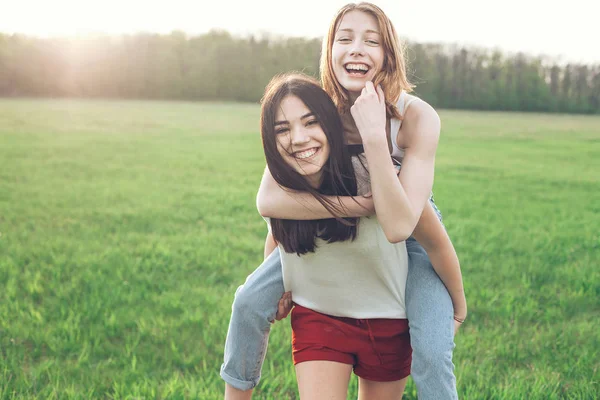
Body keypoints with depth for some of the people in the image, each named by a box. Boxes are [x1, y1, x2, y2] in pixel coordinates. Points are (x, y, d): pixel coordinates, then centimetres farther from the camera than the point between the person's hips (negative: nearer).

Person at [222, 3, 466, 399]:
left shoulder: (417, 118, -30)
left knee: (432, 352, -21)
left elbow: (399, 226, -39)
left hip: (413, 235, -2)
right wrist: (356, 204, -40)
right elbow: (268, 200, -32)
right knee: (250, 301, -7)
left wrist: (374, 136, -46)